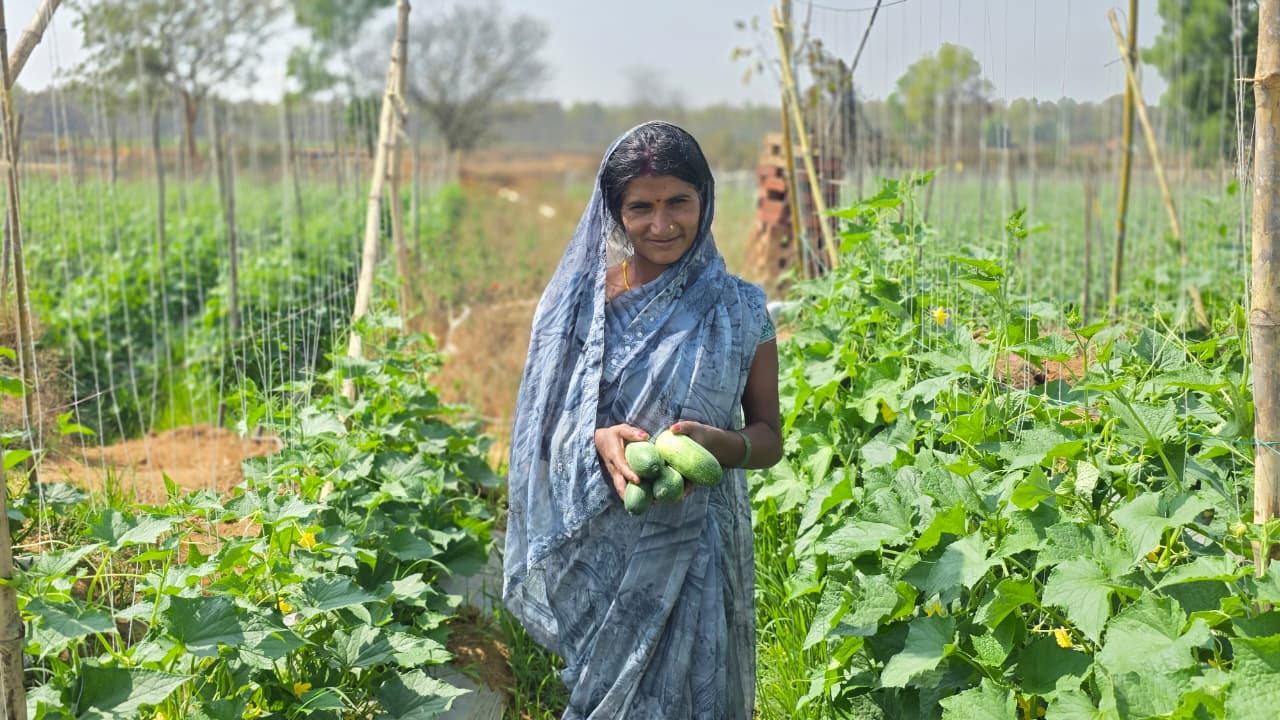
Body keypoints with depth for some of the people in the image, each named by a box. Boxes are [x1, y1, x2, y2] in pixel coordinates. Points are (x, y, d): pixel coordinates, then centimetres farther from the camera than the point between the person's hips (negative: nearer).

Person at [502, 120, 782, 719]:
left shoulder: (737, 310, -3)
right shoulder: (581, 298, -2)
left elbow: (769, 439, 3)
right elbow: (548, 427, 3)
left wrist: (718, 443, -18)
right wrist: (598, 440, -18)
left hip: (694, 548, 0)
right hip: (601, 545, 1)